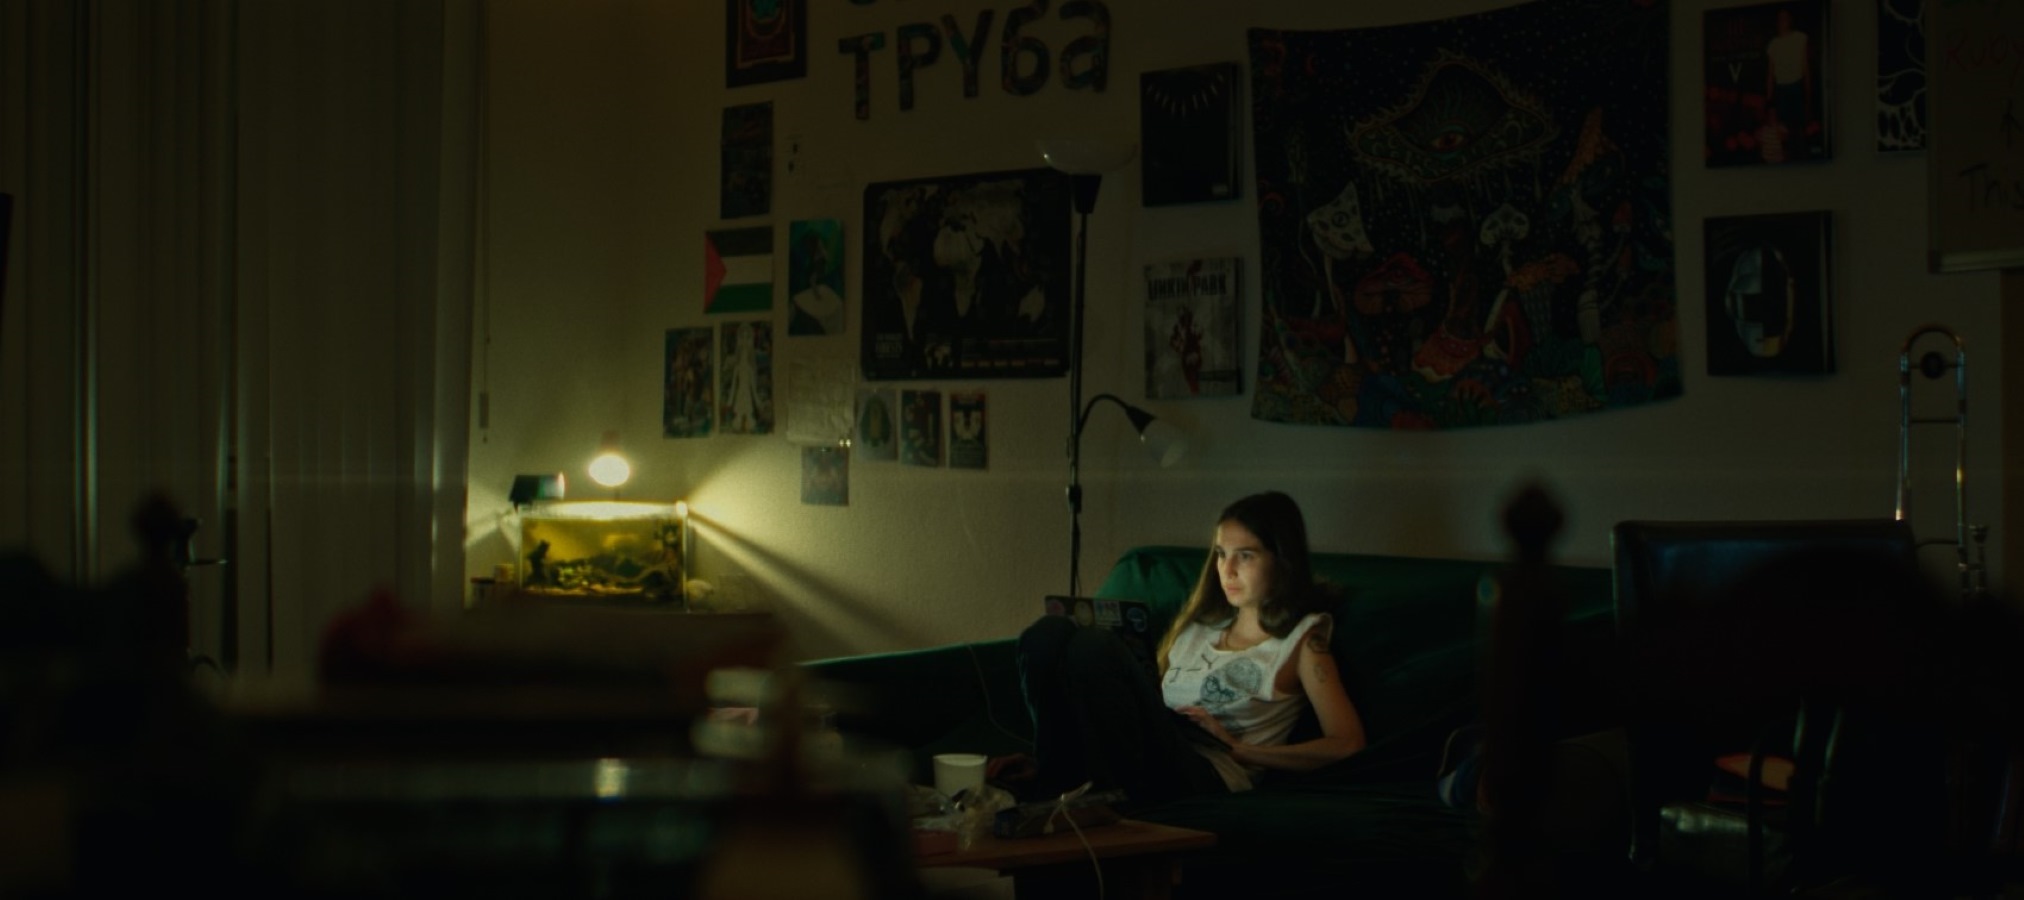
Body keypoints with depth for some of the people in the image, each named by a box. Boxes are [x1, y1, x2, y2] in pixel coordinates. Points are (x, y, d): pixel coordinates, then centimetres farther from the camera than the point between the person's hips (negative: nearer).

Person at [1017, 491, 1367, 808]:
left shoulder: (1301, 637, 10)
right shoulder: (1197, 625, 30)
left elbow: (1347, 743, -1)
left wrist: (1240, 749, -4)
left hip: (1209, 776, -6)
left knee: (1094, 648, -27)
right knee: (1050, 633, -14)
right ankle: (1056, 787, -15)